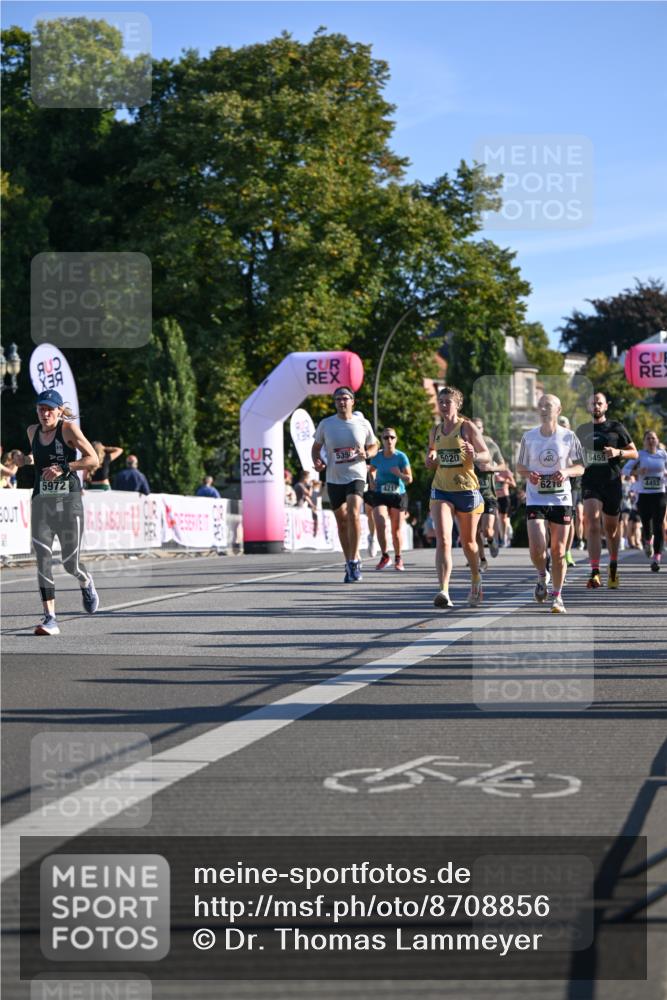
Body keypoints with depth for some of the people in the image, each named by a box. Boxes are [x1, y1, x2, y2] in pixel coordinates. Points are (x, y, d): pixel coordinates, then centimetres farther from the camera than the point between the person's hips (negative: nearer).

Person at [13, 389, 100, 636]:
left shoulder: (69, 428, -5)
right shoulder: (33, 431, 11)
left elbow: (93, 460, -7)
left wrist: (63, 468, -18)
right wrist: (27, 459, 7)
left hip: (69, 500, -4)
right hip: (41, 501, 4)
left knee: (70, 563, 2)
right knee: (43, 559, -10)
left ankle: (86, 584, 39)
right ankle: (49, 618, -10)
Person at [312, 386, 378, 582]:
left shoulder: (363, 424, 1)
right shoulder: (325, 424, 2)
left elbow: (373, 446, 13)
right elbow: (316, 447, 14)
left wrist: (366, 454, -9)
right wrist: (317, 461, -6)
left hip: (356, 476, -2)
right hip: (334, 479, 2)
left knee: (353, 513, -24)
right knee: (341, 522, 8)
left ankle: (353, 561, -17)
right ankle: (350, 561, 23)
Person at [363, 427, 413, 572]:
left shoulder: (401, 457, -7)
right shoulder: (377, 457, 0)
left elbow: (409, 479, -5)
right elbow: (371, 470, 22)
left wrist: (399, 474, -24)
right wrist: (372, 481, 3)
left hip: (398, 495, -1)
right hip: (379, 495, 1)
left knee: (396, 530, 4)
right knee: (381, 524, -18)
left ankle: (398, 559, 25)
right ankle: (384, 556, -1)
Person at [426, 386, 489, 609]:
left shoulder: (467, 427, -4)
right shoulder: (435, 431, 9)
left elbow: (487, 455, -4)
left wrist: (474, 455, -26)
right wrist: (430, 461, 0)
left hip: (466, 490, -2)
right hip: (441, 490, 2)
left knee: (468, 542, 13)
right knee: (443, 540, -16)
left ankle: (476, 583, 39)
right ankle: (444, 591, -24)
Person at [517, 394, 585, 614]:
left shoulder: (569, 437, -1)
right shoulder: (529, 437, 2)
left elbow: (580, 467, 5)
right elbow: (520, 466, 11)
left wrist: (566, 472, -16)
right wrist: (529, 474, -11)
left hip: (561, 499, 0)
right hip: (535, 499, 0)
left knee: (558, 550, 2)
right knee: (536, 548, -14)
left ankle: (557, 596, 15)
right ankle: (542, 576, 18)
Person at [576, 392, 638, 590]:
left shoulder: (616, 428, 3)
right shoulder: (582, 430, 11)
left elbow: (634, 453, 4)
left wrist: (618, 452, -14)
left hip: (612, 483, -1)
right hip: (590, 483, 1)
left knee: (611, 527, 11)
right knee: (592, 524, -17)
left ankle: (613, 566, 36)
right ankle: (595, 573, -24)